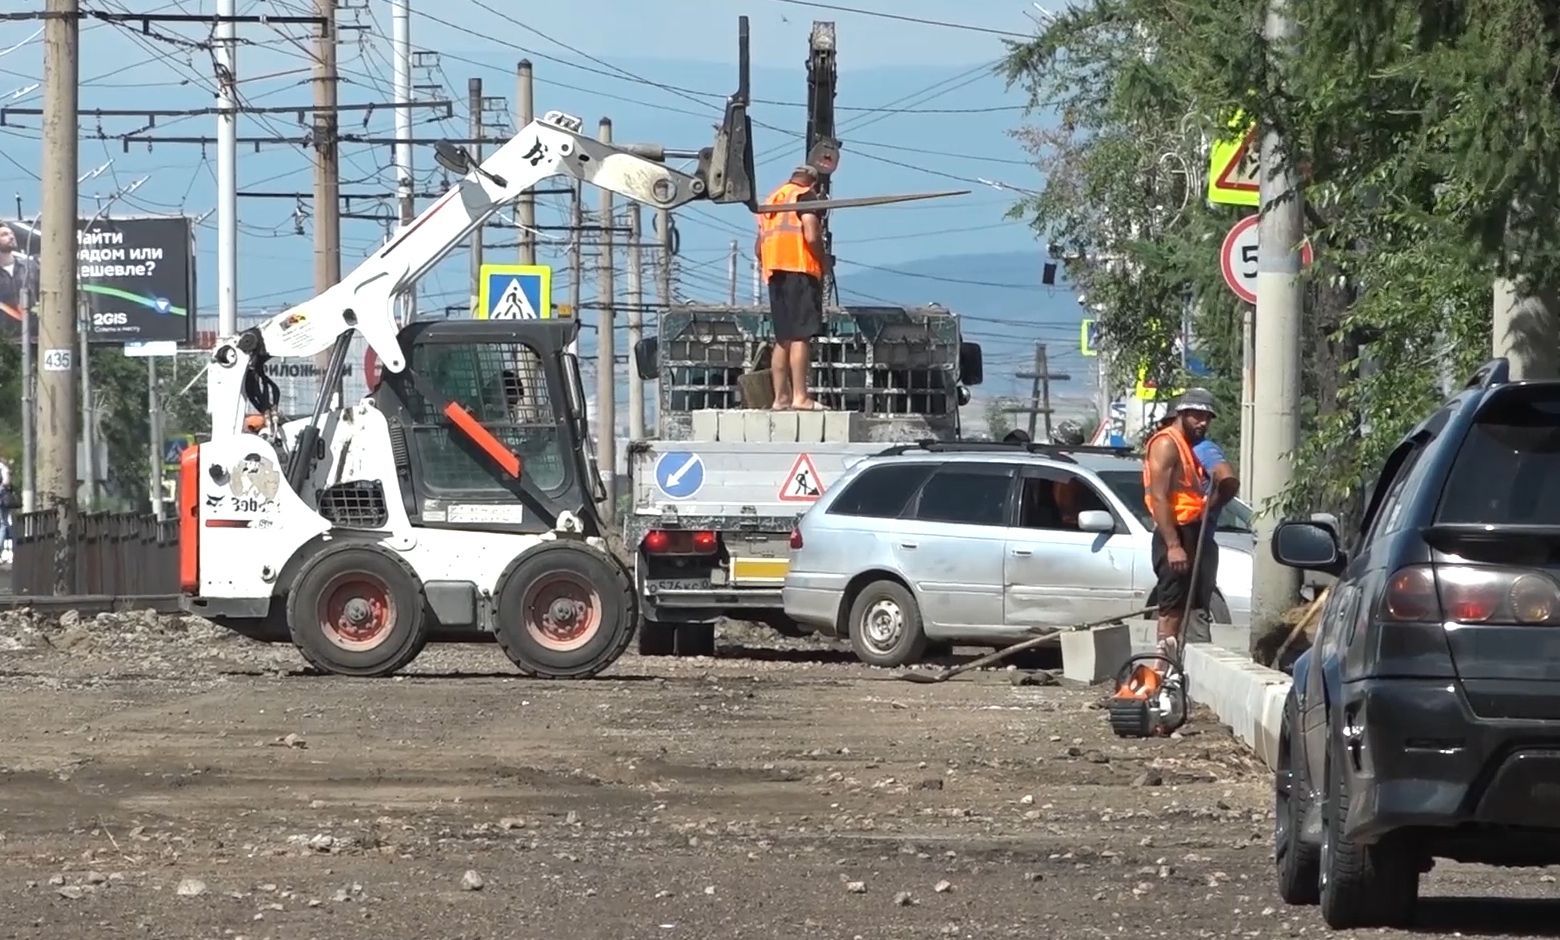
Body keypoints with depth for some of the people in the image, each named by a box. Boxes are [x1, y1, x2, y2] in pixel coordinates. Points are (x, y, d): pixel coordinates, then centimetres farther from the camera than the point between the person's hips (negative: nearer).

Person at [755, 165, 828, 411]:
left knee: (783, 338, 11)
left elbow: (758, 247, 21)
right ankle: (800, 395, -16)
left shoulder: (771, 200, 23)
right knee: (801, 335, -11)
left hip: (774, 272, 8)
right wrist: (823, 261, -1)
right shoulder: (806, 196, 0)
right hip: (800, 270, -8)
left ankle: (781, 396, 10)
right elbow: (812, 236, -14)